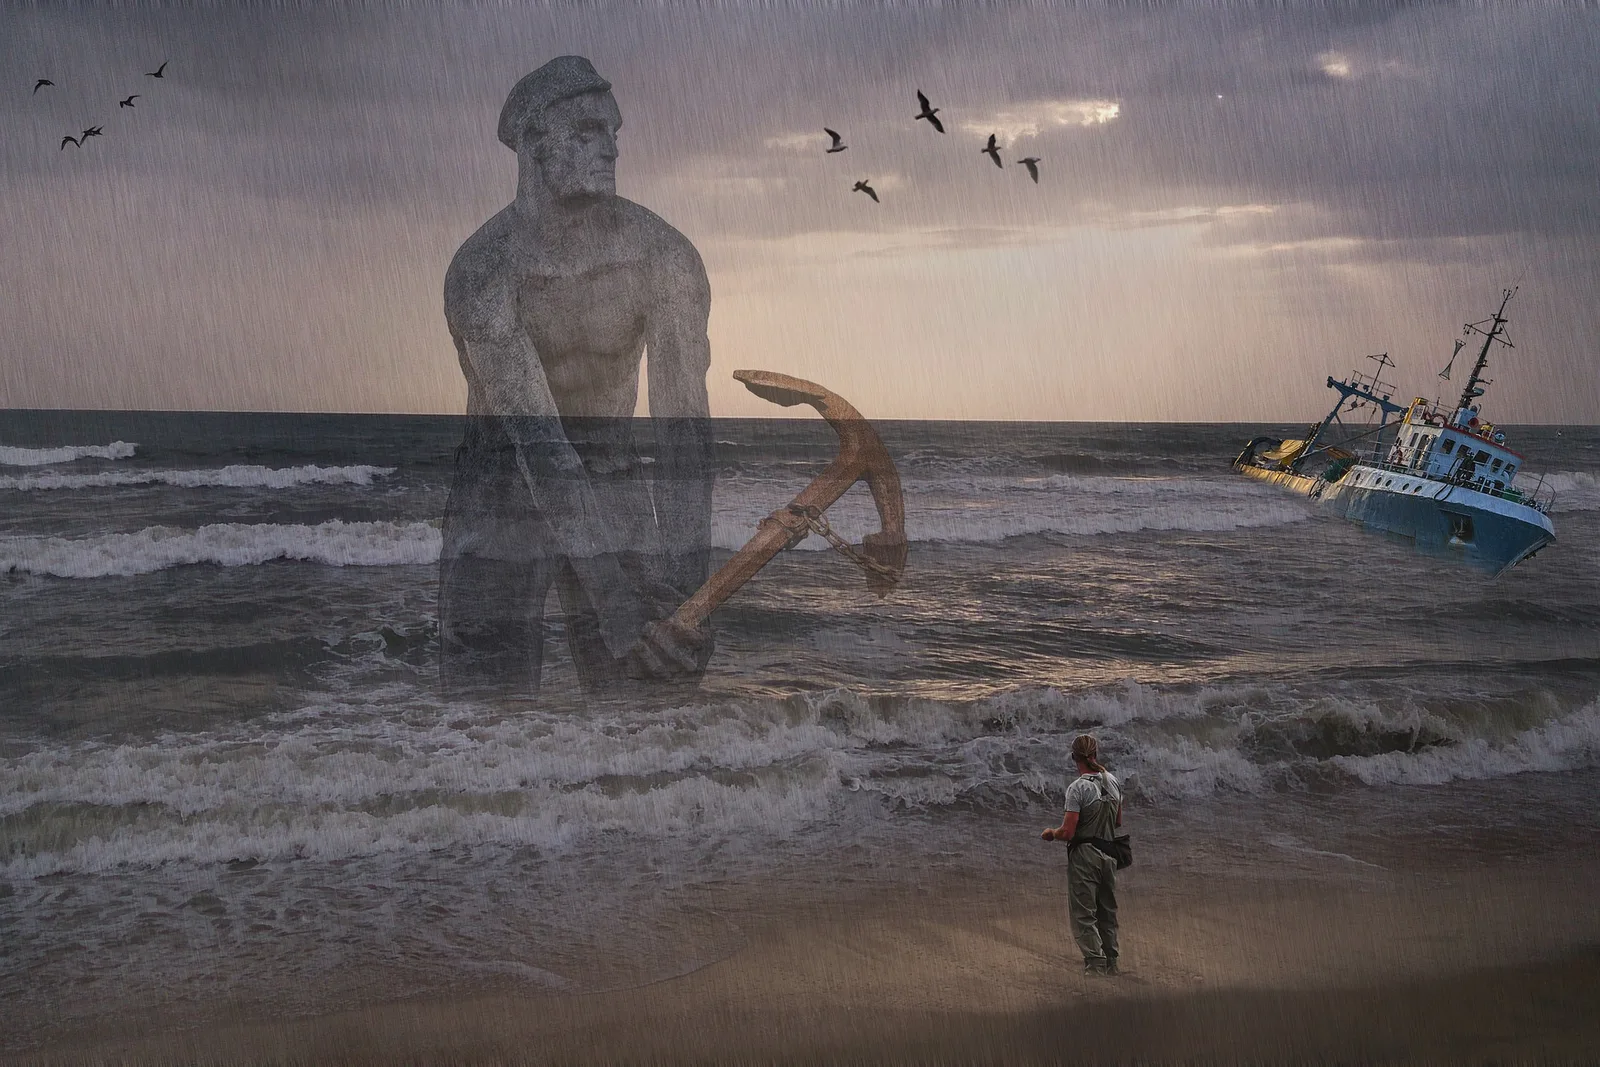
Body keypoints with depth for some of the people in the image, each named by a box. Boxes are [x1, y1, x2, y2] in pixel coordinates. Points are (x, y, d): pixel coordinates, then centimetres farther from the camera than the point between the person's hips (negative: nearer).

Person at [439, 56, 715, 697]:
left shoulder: (664, 257, -14)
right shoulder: (481, 270, -23)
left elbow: (682, 425, -20)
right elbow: (538, 442, -31)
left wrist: (682, 583, -31)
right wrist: (621, 606, -39)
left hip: (612, 485, 2)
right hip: (504, 489, -2)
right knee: (488, 692, -7)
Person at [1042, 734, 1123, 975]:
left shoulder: (1078, 788, -16)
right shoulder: (1112, 782, 5)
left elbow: (1067, 832, -18)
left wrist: (1051, 833, 1)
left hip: (1084, 855, -7)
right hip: (1109, 853, 7)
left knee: (1084, 915, -2)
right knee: (1107, 912, 17)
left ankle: (1095, 965, -9)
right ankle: (1110, 964, 24)